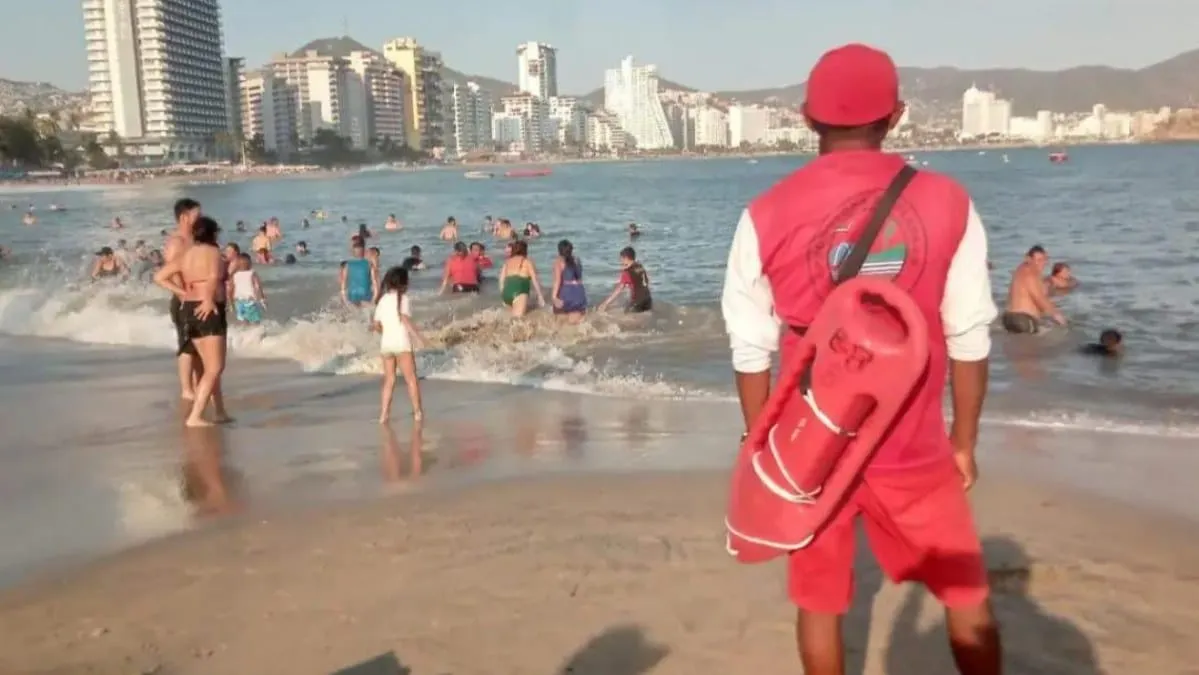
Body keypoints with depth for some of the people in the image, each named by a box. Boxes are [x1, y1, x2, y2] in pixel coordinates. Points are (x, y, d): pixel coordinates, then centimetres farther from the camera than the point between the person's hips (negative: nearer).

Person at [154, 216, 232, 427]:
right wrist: (209, 299, -21)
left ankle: (220, 412, 23)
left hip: (189, 310, 8)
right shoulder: (213, 251, -7)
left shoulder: (184, 255, 12)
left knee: (211, 367, 18)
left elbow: (159, 277, 10)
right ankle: (195, 417, -14)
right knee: (214, 368, -6)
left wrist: (183, 293, 8)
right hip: (208, 312, -8)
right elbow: (214, 276, -29)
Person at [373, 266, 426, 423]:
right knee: (411, 379, 4)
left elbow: (377, 325, 10)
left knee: (389, 380, 10)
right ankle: (418, 412, 7)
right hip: (401, 344, -5)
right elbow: (405, 319, -19)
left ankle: (383, 414, 6)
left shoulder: (382, 300, 12)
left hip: (385, 344, 5)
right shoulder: (402, 297, -4)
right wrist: (418, 336, -22)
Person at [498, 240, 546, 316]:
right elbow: (535, 281, 8)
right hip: (519, 292, -5)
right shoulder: (527, 262, 10)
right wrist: (540, 296, 15)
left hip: (506, 293, 5)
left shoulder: (507, 262, 21)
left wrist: (504, 299, 22)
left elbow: (501, 280, 17)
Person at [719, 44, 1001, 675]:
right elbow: (969, 338, -3)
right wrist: (964, 442, 9)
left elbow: (751, 350, -3)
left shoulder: (766, 216, -8)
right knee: (967, 595, 20)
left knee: (820, 602, 17)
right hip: (913, 449, 0)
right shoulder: (945, 203, -7)